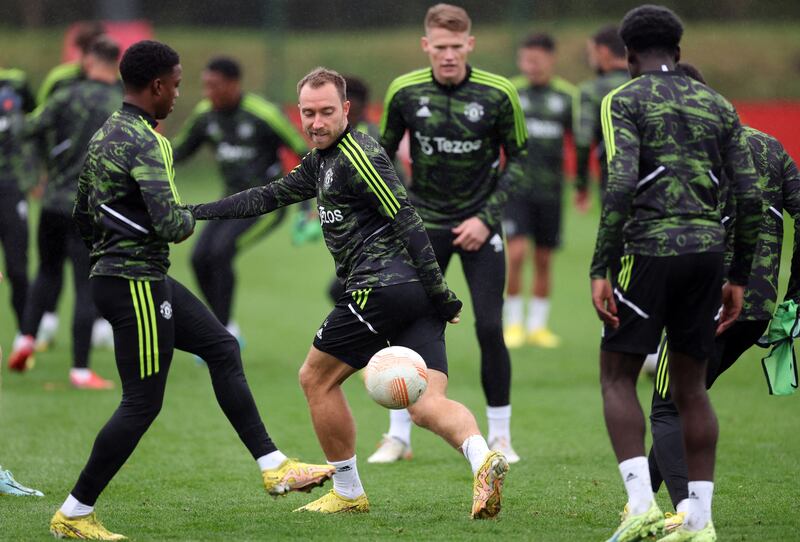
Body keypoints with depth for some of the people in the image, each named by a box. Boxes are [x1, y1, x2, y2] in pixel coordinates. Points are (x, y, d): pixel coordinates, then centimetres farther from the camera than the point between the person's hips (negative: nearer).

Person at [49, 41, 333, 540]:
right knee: (143, 403, -3)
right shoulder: (145, 142, -20)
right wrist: (189, 217, -5)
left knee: (223, 349, 16)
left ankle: (274, 468, 17)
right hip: (136, 284, -11)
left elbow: (83, 216, 18)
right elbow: (171, 226, -26)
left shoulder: (104, 136, 11)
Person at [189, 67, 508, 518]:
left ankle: (348, 493, 16)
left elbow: (406, 221, -16)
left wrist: (439, 293, -20)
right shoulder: (322, 161, 21)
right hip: (417, 294, 9)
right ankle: (483, 459, -31)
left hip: (381, 287, -9)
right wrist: (194, 212, 28)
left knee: (316, 379, 9)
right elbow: (269, 197, 29)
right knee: (427, 405, -4)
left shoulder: (357, 155, -9)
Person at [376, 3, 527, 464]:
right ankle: (398, 436, 11)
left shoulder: (499, 94, -11)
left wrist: (487, 217, -10)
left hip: (479, 225, -1)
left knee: (490, 329, -6)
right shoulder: (404, 92, -7)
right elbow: (383, 153, 9)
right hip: (424, 223, 1)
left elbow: (518, 158, -1)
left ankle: (500, 437, 8)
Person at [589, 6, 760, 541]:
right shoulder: (717, 105, 15)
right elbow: (749, 196, 10)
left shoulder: (625, 101, 0)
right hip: (707, 253, 4)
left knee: (617, 376, 5)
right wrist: (739, 277, 16)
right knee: (691, 385, 12)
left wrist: (600, 269, -12)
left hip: (650, 250, -4)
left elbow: (620, 186, -14)